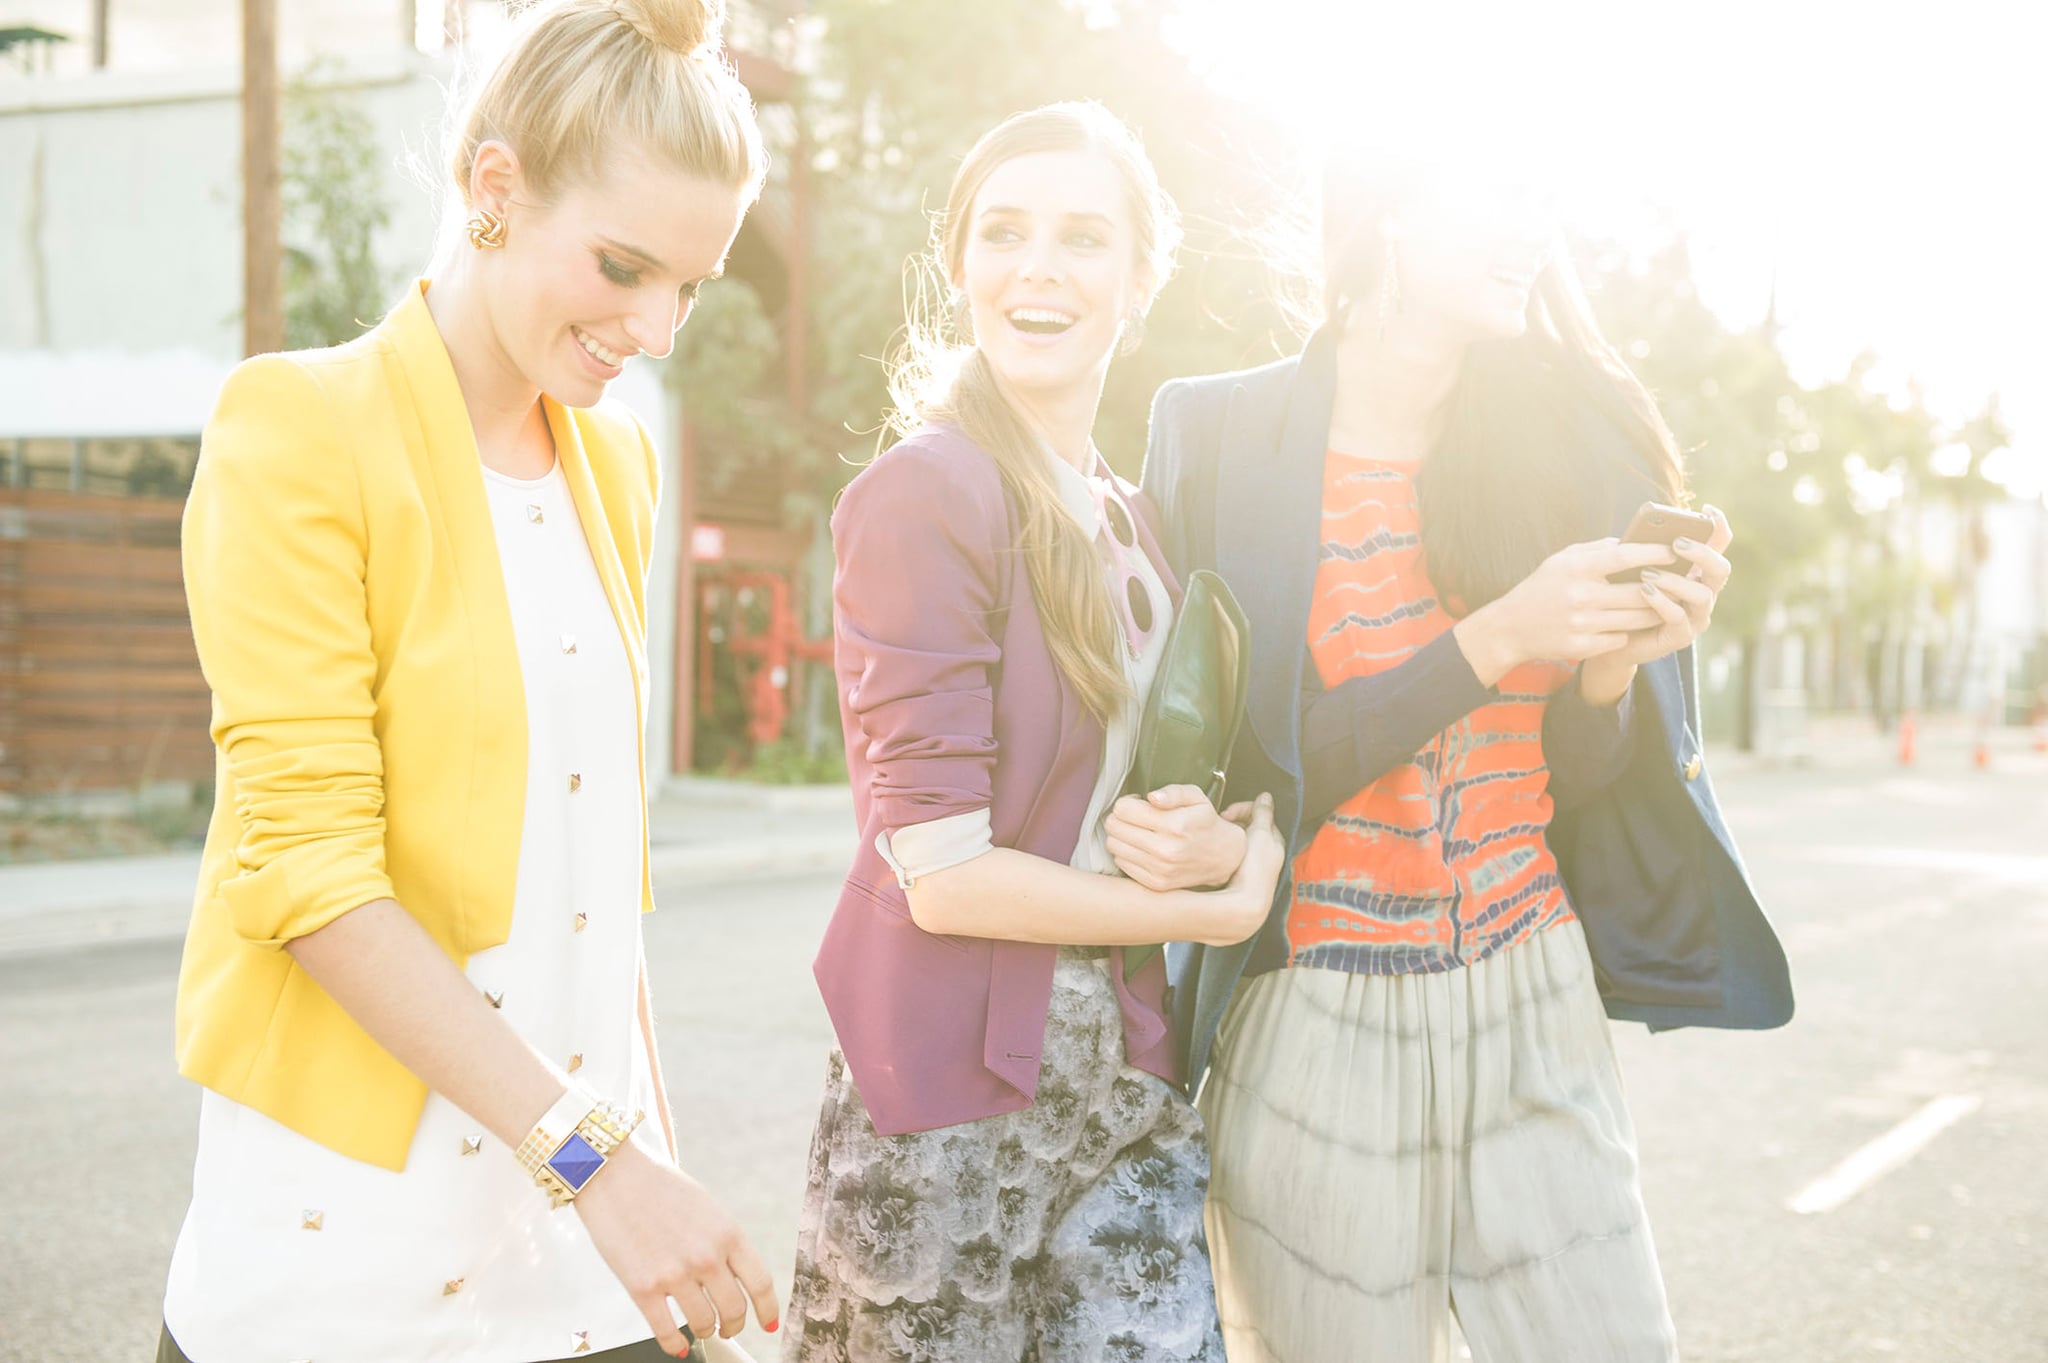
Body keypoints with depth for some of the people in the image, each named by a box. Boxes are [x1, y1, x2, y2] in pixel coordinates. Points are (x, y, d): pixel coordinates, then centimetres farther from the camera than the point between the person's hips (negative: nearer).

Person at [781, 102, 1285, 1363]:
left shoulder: (1136, 518, 9)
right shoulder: (925, 492, -13)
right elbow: (945, 875, -18)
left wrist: (1220, 841, -8)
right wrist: (1218, 910, -8)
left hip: (1131, 1077, 6)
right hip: (956, 1084, -6)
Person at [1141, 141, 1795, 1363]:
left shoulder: (1566, 444, 4)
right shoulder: (1224, 435, -6)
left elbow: (1577, 779, 6)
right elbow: (1244, 767, -11)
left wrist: (1620, 659, -15)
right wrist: (1500, 638, -19)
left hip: (1538, 1024, 4)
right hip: (1317, 1023, -3)